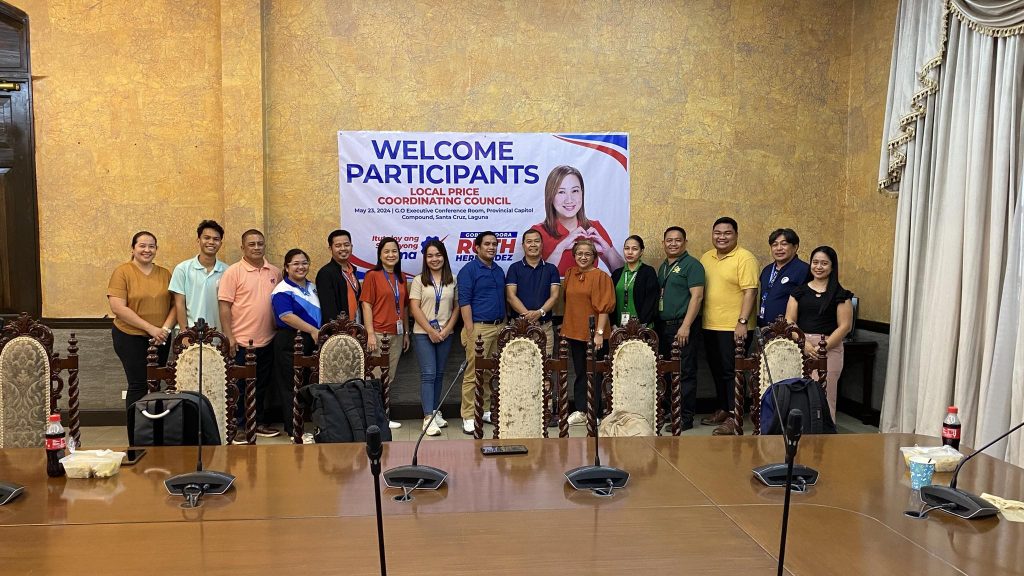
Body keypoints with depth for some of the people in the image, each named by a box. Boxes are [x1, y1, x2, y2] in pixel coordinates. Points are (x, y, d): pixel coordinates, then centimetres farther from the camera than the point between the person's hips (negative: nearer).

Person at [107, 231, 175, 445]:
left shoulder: (165, 274, 8)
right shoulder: (122, 272, -6)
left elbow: (175, 304, 8)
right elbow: (118, 308, -14)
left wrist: (166, 328, -10)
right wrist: (150, 328, -17)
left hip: (160, 339, 4)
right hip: (130, 338, -4)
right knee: (138, 385, -6)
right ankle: (136, 441, 2)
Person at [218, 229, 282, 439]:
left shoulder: (275, 272, 9)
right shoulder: (233, 272, -6)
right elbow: (224, 305, -9)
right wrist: (229, 337, -14)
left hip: (267, 341, 5)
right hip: (241, 341, -5)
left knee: (263, 385, 14)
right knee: (239, 386, 3)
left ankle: (260, 423, 25)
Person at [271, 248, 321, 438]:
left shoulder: (312, 287, 16)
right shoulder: (283, 291, -9)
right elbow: (286, 316, -21)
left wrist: (320, 333, 11)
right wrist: (313, 330, -24)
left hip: (312, 342, 7)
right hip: (290, 342, -7)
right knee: (292, 386, -2)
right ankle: (293, 429, 5)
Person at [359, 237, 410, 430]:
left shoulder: (401, 278, 13)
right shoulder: (373, 276, -5)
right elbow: (366, 305, -10)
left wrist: (406, 333, 14)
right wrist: (370, 334, -16)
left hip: (397, 334, 6)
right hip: (379, 334, -6)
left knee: (389, 378, 12)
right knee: (376, 377, -2)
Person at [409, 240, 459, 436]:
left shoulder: (452, 280, 7)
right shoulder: (419, 280, 0)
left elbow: (457, 306, 6)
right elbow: (415, 308, -5)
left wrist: (447, 329, -6)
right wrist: (431, 331, -10)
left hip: (446, 334, 3)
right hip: (423, 334, -3)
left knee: (439, 374, 9)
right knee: (428, 374, -9)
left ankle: (435, 412, 18)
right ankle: (428, 418, -11)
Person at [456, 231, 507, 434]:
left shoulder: (499, 271, 17)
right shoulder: (469, 270, -5)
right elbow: (464, 302, -10)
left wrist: (504, 325, 13)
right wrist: (470, 330, -16)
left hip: (498, 327, 7)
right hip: (479, 327, -7)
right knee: (473, 373, -6)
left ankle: (486, 410, 21)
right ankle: (468, 417, -3)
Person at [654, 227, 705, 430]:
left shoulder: (692, 265, -5)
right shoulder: (663, 267, 18)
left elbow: (697, 296, -13)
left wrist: (686, 326, -19)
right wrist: (656, 325, 14)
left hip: (683, 326, -8)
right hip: (663, 326, 8)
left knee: (685, 373, -5)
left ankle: (686, 418, 0)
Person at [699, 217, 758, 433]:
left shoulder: (744, 258, -9)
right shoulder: (706, 258, 13)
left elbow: (750, 291, -15)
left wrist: (742, 321, -21)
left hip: (734, 328, -7)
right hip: (710, 326, 7)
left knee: (732, 372, -3)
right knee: (717, 370, 16)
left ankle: (734, 416, 4)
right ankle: (722, 409, 29)